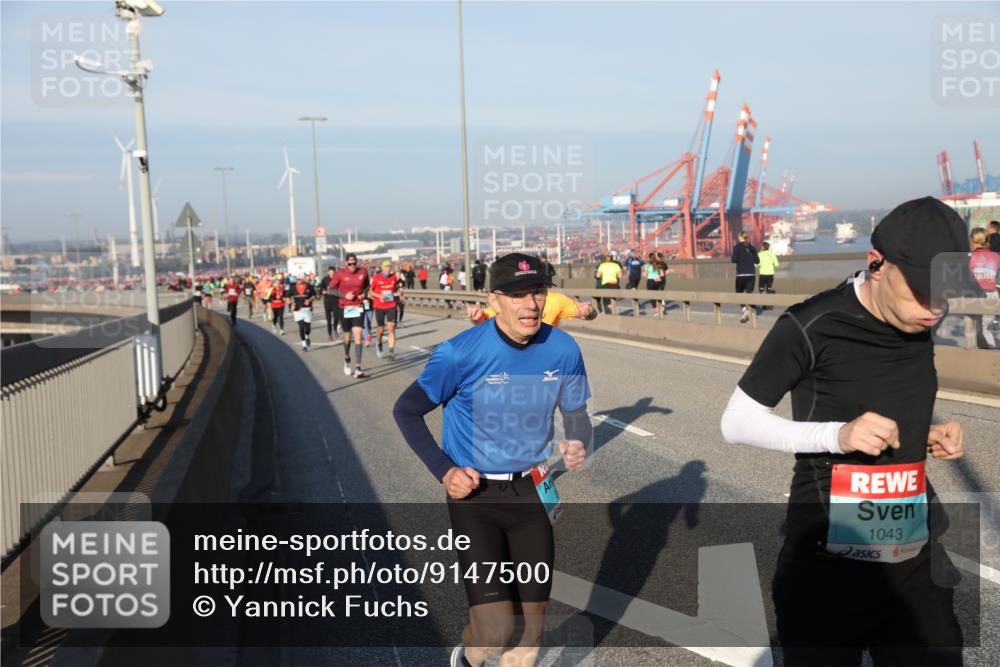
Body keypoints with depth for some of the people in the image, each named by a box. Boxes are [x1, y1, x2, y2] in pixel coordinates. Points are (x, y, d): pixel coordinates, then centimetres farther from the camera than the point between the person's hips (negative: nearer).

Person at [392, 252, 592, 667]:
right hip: (475, 494, -3)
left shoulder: (562, 349, -8)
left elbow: (576, 413, 8)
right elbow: (407, 411, -5)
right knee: (495, 631, -11)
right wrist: (445, 472, -11)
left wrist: (579, 444, -14)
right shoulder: (462, 353, -18)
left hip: (532, 492, 4)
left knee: (531, 627, 12)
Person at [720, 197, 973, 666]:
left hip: (917, 558, 6)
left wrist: (928, 436, 1)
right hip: (828, 565, -5)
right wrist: (837, 435, -22)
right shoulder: (810, 327, -16)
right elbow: (735, 424, -9)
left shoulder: (920, 327, 4)